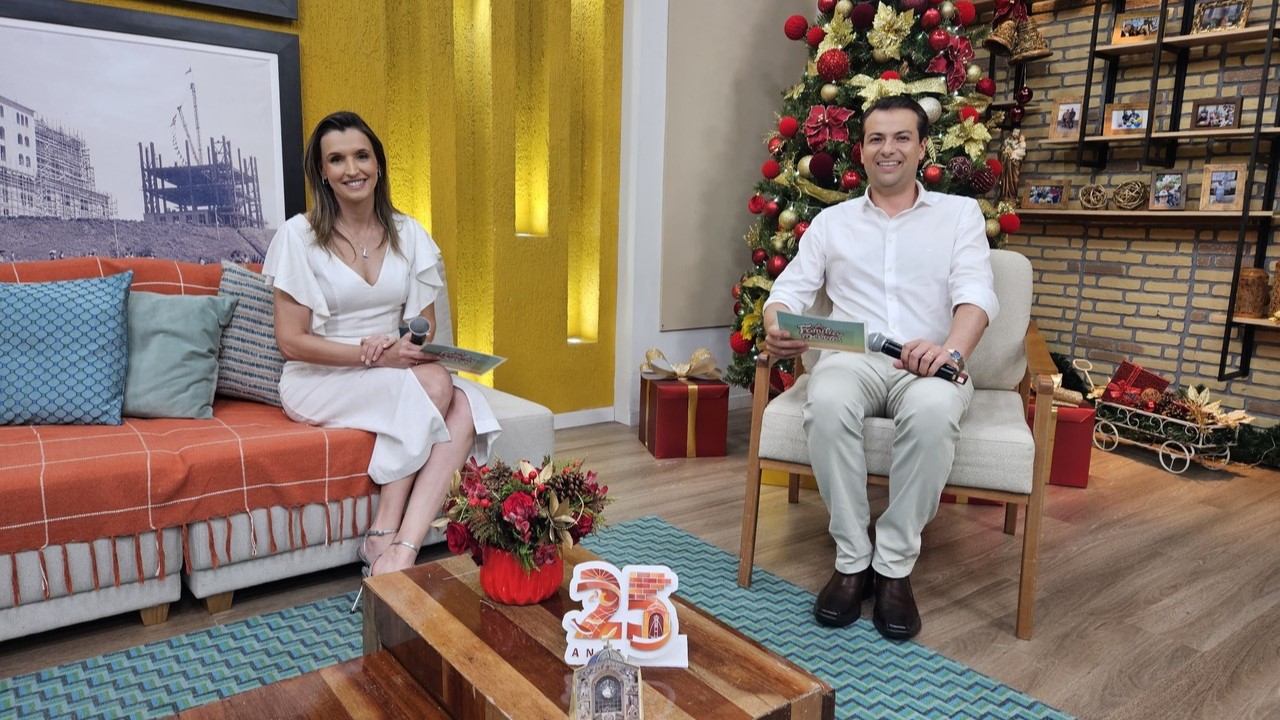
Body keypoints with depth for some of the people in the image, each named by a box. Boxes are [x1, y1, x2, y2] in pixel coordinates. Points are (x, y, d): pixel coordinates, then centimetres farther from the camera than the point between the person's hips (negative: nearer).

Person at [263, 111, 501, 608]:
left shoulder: (408, 234, 6)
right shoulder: (300, 236, -6)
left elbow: (424, 327, 8)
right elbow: (291, 341, -9)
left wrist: (403, 345, -15)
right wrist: (371, 355, -20)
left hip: (398, 375, 4)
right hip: (319, 382, -4)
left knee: (466, 407, -27)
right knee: (433, 383, -31)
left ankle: (396, 548, -31)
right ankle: (388, 542, -23)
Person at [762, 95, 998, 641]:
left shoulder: (959, 213, 14)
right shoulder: (832, 221, 19)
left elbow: (976, 292, -2)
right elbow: (789, 290, 11)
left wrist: (951, 350, -25)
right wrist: (776, 327, -15)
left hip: (927, 364, -1)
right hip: (852, 360, 1)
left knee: (933, 411, -38)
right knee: (827, 405, -36)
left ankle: (895, 565, -20)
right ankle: (852, 559, -18)